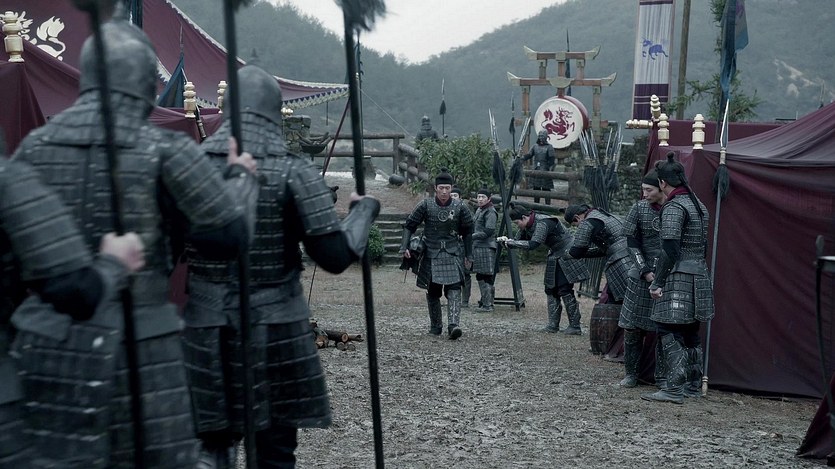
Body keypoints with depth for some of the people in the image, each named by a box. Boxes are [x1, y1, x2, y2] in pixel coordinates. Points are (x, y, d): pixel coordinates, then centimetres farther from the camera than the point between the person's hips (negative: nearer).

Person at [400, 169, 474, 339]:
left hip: (452, 254, 0)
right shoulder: (425, 205, -5)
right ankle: (435, 326, 22)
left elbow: (467, 231, 11)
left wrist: (468, 255, 12)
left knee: (454, 289, -15)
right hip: (431, 254, 0)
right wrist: (405, 247, -11)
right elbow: (409, 225, 1)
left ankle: (454, 325, -22)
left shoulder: (460, 208, -2)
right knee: (432, 292, 7)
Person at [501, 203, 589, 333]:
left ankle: (575, 327, -5)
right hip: (555, 257, 10)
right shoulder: (527, 226, 1)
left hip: (567, 255, -9)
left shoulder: (542, 223, -28)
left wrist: (511, 242, -32)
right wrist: (506, 241, -17)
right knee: (551, 289, 6)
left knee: (565, 290, -11)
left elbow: (533, 244, -38)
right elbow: (518, 241, 5)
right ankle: (553, 325, 9)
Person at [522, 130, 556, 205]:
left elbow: (552, 159, -8)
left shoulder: (549, 147, -2)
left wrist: (551, 169, -19)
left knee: (546, 189, -4)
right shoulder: (535, 147, 12)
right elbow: (528, 155, 7)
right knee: (536, 188, 9)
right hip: (536, 171, 5)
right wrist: (521, 159, -11)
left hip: (545, 171, -5)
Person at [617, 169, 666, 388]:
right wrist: (645, 271, -9)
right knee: (632, 327, 3)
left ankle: (662, 377, 15)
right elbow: (632, 244, -1)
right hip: (643, 277, 1)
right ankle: (631, 374, 17)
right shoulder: (639, 209, -1)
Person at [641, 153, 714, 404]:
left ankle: (674, 389, -7)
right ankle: (693, 386, 21)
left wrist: (657, 282, -16)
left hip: (678, 278, -9)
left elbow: (670, 249, -20)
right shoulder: (699, 205, 15)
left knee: (670, 332, -6)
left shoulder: (673, 207, -14)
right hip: (699, 275, 9)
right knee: (690, 333, 14)